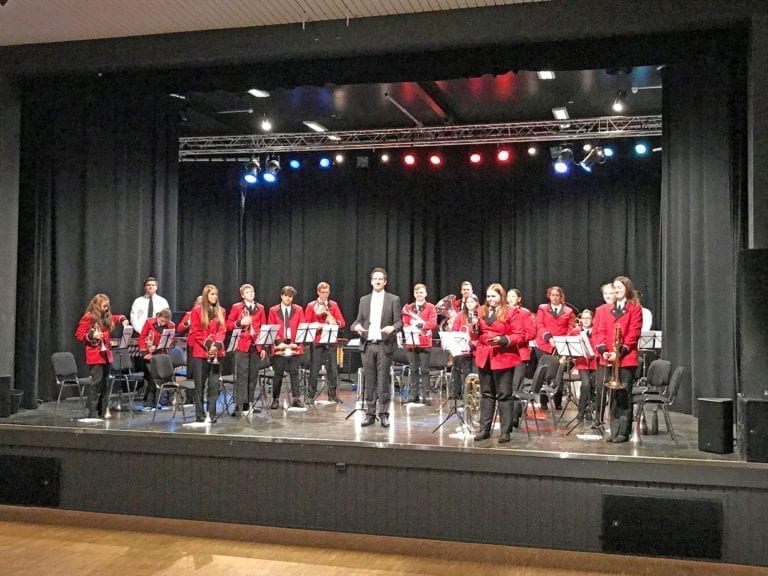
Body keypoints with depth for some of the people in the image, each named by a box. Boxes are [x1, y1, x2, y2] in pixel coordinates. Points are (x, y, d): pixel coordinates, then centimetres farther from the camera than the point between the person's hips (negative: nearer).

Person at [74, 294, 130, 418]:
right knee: (97, 382, -13)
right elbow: (78, 334, -8)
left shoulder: (106, 317, 13)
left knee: (104, 383, 10)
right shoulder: (88, 318, -9)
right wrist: (92, 336, -22)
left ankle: (101, 410, 17)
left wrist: (122, 319, 10)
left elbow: (116, 317, 32)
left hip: (106, 353, 8)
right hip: (94, 355, -8)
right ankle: (91, 412, -9)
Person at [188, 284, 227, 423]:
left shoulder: (221, 311, 10)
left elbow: (222, 330, 6)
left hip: (216, 353, 3)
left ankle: (211, 414, 5)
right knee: (200, 385, 2)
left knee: (214, 384, -1)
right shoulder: (197, 312, 0)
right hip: (200, 352, -3)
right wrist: (207, 345, -14)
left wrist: (217, 345, -11)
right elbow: (195, 332, -4)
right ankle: (200, 415, 7)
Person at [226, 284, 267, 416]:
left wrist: (263, 347, 7)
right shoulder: (236, 307, 3)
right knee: (241, 375, -8)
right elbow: (228, 325, 3)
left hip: (256, 346, 4)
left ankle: (249, 403, 15)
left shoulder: (260, 308, 12)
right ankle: (239, 405, -8)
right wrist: (240, 323, -15)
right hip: (242, 345, -4)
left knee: (253, 375, 6)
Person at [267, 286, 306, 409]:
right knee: (278, 374, 3)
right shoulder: (273, 310, 5)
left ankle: (296, 399, 5)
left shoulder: (298, 310, 8)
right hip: (279, 348, -1)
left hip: (294, 347, 1)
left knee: (294, 373, 1)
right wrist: (279, 342, -11)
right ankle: (275, 399, 12)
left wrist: (296, 342, -8)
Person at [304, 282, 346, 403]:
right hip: (316, 341, -2)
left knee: (332, 368, 1)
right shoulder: (311, 306, 6)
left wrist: (335, 323, -15)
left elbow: (342, 322, 6)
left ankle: (333, 395, 9)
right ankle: (311, 395, 6)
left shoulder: (334, 305, 11)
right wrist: (316, 326, -15)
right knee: (314, 369, -1)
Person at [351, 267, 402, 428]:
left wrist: (392, 328, -22)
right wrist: (356, 326, -10)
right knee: (369, 381, 5)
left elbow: (399, 322, -1)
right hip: (367, 345, 3)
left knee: (383, 380, -3)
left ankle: (384, 414, 5)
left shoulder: (393, 299, 4)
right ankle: (370, 414, 11)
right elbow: (358, 320, 14)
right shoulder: (364, 300, 14)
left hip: (384, 345, -3)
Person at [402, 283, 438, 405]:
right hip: (411, 341, 3)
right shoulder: (408, 308, 13)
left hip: (425, 342, -3)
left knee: (424, 370, -2)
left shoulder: (430, 307, 4)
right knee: (413, 370, 6)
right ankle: (413, 394, 11)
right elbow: (405, 323, 6)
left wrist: (422, 324, -21)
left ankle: (426, 395, -1)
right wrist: (409, 329, -14)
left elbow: (433, 323, -7)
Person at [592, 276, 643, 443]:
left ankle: (624, 432, 1)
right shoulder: (605, 310, 15)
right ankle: (614, 431, 11)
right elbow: (599, 331, 7)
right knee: (613, 396, 6)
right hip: (609, 359, 4)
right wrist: (604, 351, -9)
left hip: (627, 358, -4)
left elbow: (633, 333, -6)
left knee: (624, 395, -3)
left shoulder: (635, 309, 2)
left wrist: (620, 352, -15)